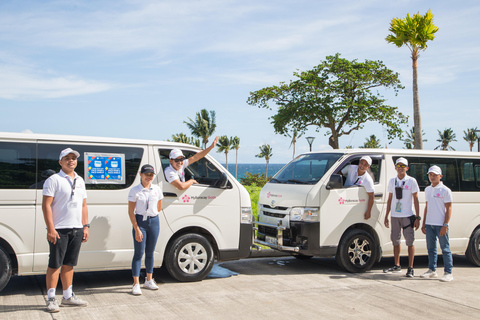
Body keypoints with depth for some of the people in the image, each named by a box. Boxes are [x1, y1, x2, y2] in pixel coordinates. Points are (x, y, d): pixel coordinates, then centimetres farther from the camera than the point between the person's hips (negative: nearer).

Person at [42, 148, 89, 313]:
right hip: (59, 229, -6)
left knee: (69, 264, 13)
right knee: (55, 264, -2)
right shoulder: (54, 180, -5)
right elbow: (46, 205, -11)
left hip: (77, 229, 6)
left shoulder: (80, 181, 16)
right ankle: (51, 299, 5)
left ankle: (68, 296, 20)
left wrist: (85, 226, 12)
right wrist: (50, 228, -18)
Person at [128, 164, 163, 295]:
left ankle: (149, 280, 25)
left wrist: (151, 215, 10)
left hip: (154, 222, 4)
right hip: (140, 222, -4)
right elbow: (131, 212, -9)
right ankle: (136, 284, 0)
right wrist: (137, 229, -13)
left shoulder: (157, 189, 4)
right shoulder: (135, 191, -8)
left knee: (150, 253, 13)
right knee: (139, 253, -4)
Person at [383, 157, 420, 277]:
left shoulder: (411, 181, -1)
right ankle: (397, 266, 21)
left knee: (410, 241, -4)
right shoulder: (392, 181, 11)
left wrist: (417, 217, -7)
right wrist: (386, 216, 12)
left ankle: (410, 268, 1)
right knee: (395, 240, 10)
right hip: (395, 216, 4)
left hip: (408, 216, -4)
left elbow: (415, 200, -1)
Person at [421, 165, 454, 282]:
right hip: (429, 224, 6)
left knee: (445, 249, -2)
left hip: (440, 224, -6)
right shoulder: (427, 189, 14)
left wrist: (445, 225, -15)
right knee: (431, 248, 11)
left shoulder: (445, 190, -6)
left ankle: (448, 273, 2)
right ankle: (432, 270, 20)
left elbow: (448, 209, -8)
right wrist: (424, 223, 16)